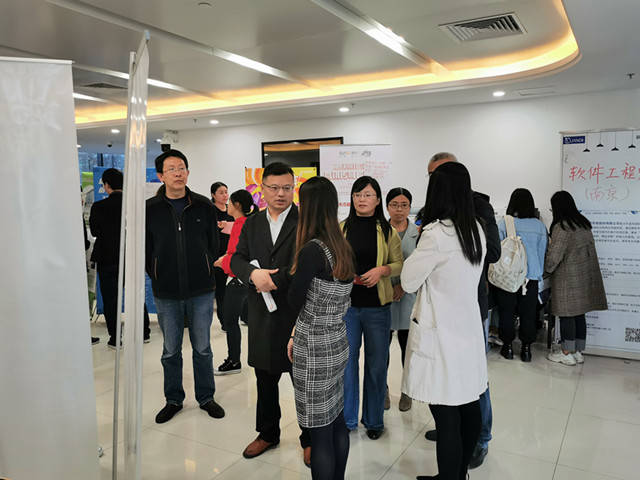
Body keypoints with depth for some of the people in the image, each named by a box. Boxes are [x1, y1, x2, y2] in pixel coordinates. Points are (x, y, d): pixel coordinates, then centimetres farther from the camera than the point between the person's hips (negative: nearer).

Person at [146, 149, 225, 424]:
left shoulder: (204, 206, 1)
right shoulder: (150, 209, -2)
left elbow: (213, 244, 6)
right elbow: (145, 249, 4)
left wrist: (206, 275, 4)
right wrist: (158, 277, 1)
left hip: (201, 291, 0)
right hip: (166, 294, 0)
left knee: (202, 348, 12)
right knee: (171, 350, 13)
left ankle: (206, 397, 29)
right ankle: (174, 399, 31)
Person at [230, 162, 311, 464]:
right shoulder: (251, 224, 10)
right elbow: (237, 259, 3)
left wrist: (274, 279, -17)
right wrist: (254, 274, -17)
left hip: (297, 314, -4)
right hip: (262, 316, 5)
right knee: (265, 380, 19)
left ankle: (310, 439, 29)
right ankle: (268, 433, 39)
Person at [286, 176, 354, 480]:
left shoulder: (311, 250, -21)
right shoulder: (343, 248, 4)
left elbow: (295, 301, -11)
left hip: (316, 351, -8)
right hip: (338, 344, 8)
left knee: (320, 433, 5)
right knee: (337, 421, 20)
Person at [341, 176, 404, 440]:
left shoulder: (387, 231, 2)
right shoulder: (341, 229, 3)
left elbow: (400, 264, 4)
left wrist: (381, 270, -13)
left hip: (377, 306, 0)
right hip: (346, 303, 0)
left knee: (376, 364, 9)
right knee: (346, 361, 7)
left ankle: (374, 419, 29)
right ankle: (347, 418, 25)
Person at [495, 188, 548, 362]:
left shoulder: (503, 224, -10)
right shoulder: (540, 226, -2)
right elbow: (542, 253, 5)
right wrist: (538, 275, 17)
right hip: (531, 276, 2)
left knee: (506, 312, 10)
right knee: (528, 313, 11)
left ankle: (508, 346, 20)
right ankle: (526, 349, 18)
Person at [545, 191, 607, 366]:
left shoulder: (562, 227, -15)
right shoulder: (584, 223, 9)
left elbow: (554, 256, -18)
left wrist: (546, 270, 0)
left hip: (568, 278, -8)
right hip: (586, 277, 8)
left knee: (567, 315, 1)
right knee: (579, 314, 13)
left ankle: (567, 354, 9)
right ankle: (578, 352, 21)